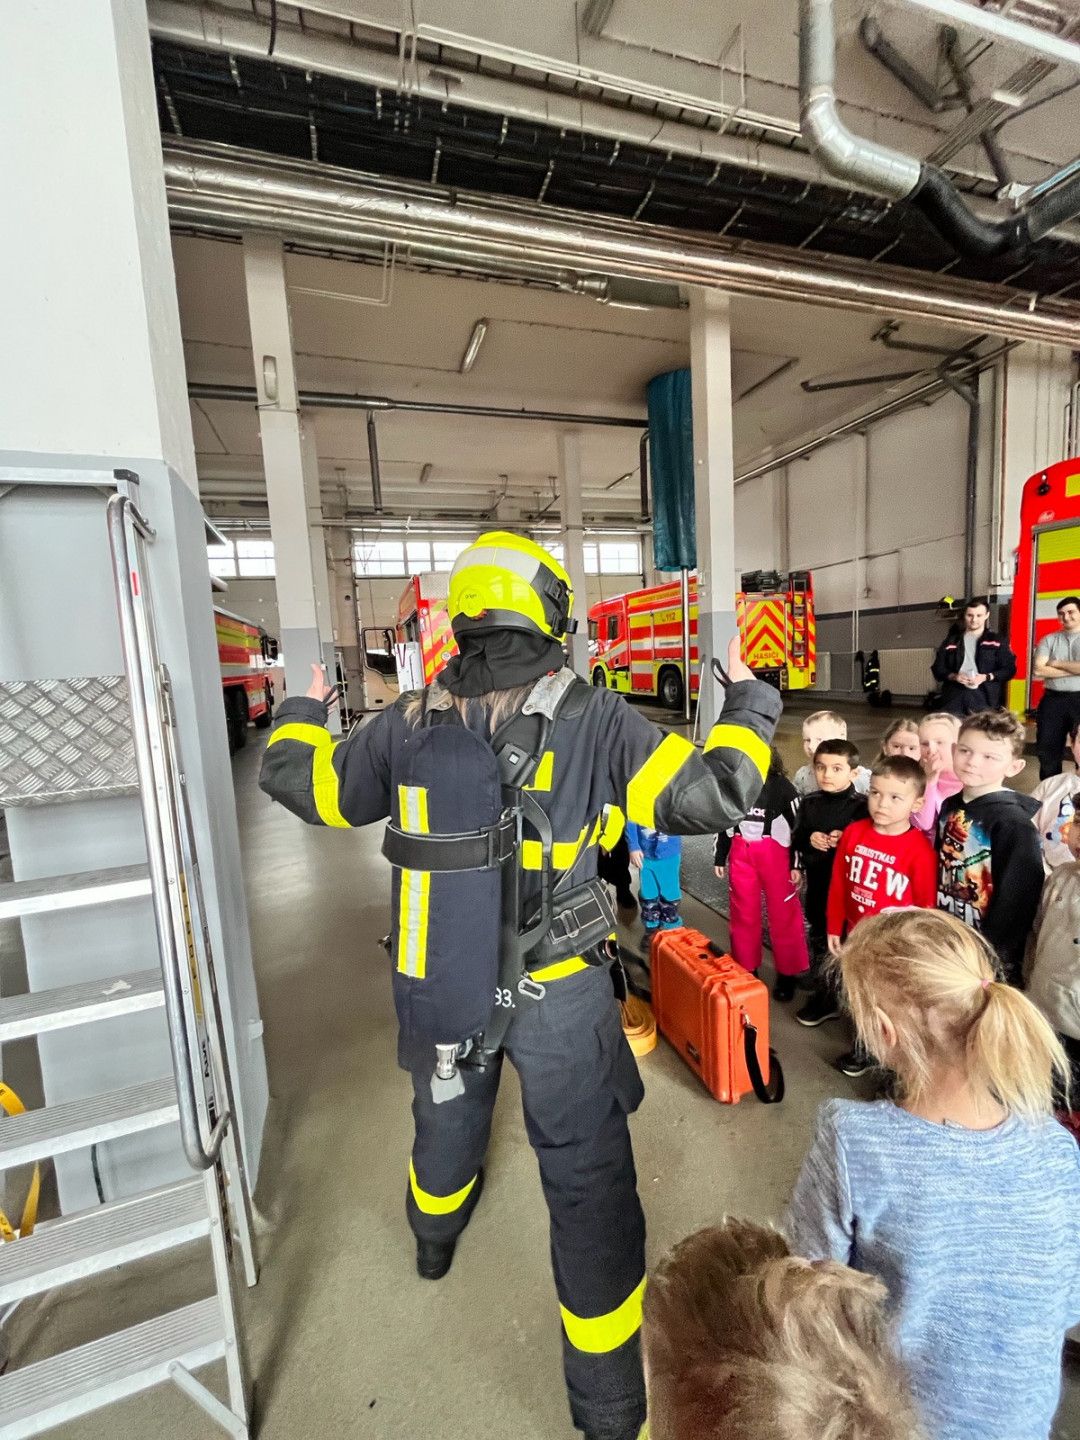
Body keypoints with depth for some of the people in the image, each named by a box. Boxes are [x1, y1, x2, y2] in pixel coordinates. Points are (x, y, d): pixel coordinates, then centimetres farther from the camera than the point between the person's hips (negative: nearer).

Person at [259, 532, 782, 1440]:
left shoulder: (408, 723, -7)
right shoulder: (591, 720, -16)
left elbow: (297, 778, 5)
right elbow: (714, 793, -16)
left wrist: (304, 708, 26)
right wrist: (748, 703, 3)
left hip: (438, 987, 5)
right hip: (554, 996, -4)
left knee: (446, 1111, 35)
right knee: (589, 1180, 17)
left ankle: (436, 1237, 67)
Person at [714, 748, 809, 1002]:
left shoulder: (781, 786, -7)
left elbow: (798, 826, -6)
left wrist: (797, 864, -9)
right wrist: (719, 858, 12)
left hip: (775, 856, -4)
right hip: (740, 856, 4)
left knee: (783, 916, 6)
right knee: (743, 915, 12)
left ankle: (787, 974, 23)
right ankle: (746, 970, 28)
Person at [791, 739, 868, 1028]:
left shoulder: (861, 806, -12)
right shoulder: (809, 803, 3)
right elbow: (796, 839, 7)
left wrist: (846, 841, -26)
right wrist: (809, 840, -13)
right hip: (818, 886, 5)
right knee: (819, 943, 16)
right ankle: (823, 998, 32)